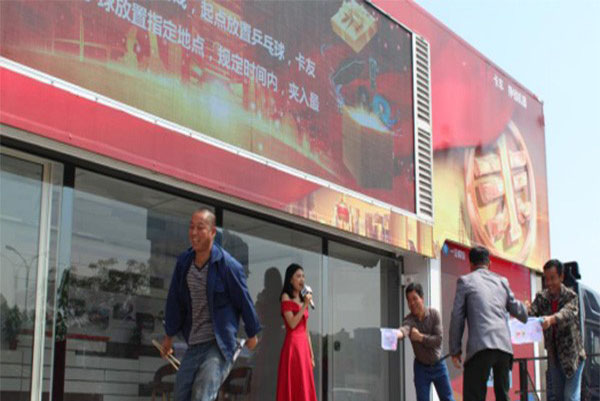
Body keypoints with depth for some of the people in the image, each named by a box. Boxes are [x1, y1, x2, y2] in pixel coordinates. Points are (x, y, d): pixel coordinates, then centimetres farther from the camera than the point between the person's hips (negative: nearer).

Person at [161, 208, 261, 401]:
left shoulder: (228, 265, -13)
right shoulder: (183, 262, 2)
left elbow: (244, 300, -2)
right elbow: (175, 300, 11)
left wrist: (252, 334, 8)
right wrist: (169, 335, 20)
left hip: (219, 345, -6)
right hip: (194, 345, 6)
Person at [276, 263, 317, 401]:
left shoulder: (302, 299, 17)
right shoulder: (286, 298, -4)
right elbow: (292, 324, -16)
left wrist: (311, 354, 15)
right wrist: (305, 305, -17)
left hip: (304, 345, 7)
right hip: (292, 345, -7)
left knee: (305, 387, 6)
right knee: (292, 386, -8)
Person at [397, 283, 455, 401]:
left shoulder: (434, 314, -12)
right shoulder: (409, 320, -18)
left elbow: (438, 339, -18)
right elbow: (405, 329, -43)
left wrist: (420, 337, -30)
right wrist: (397, 333, -65)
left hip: (438, 366, 1)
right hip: (421, 368, -1)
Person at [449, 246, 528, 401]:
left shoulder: (465, 281, 7)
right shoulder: (502, 281, 19)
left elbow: (457, 317, 4)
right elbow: (517, 310, 28)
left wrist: (455, 350, 8)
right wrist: (525, 312, 52)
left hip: (481, 346, -5)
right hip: (504, 346, 5)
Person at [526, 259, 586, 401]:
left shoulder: (571, 296, -13)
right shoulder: (541, 297, 0)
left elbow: (568, 313, -32)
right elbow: (532, 312, -14)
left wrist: (551, 319, -53)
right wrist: (525, 311, -39)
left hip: (572, 354, -4)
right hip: (553, 356, 4)